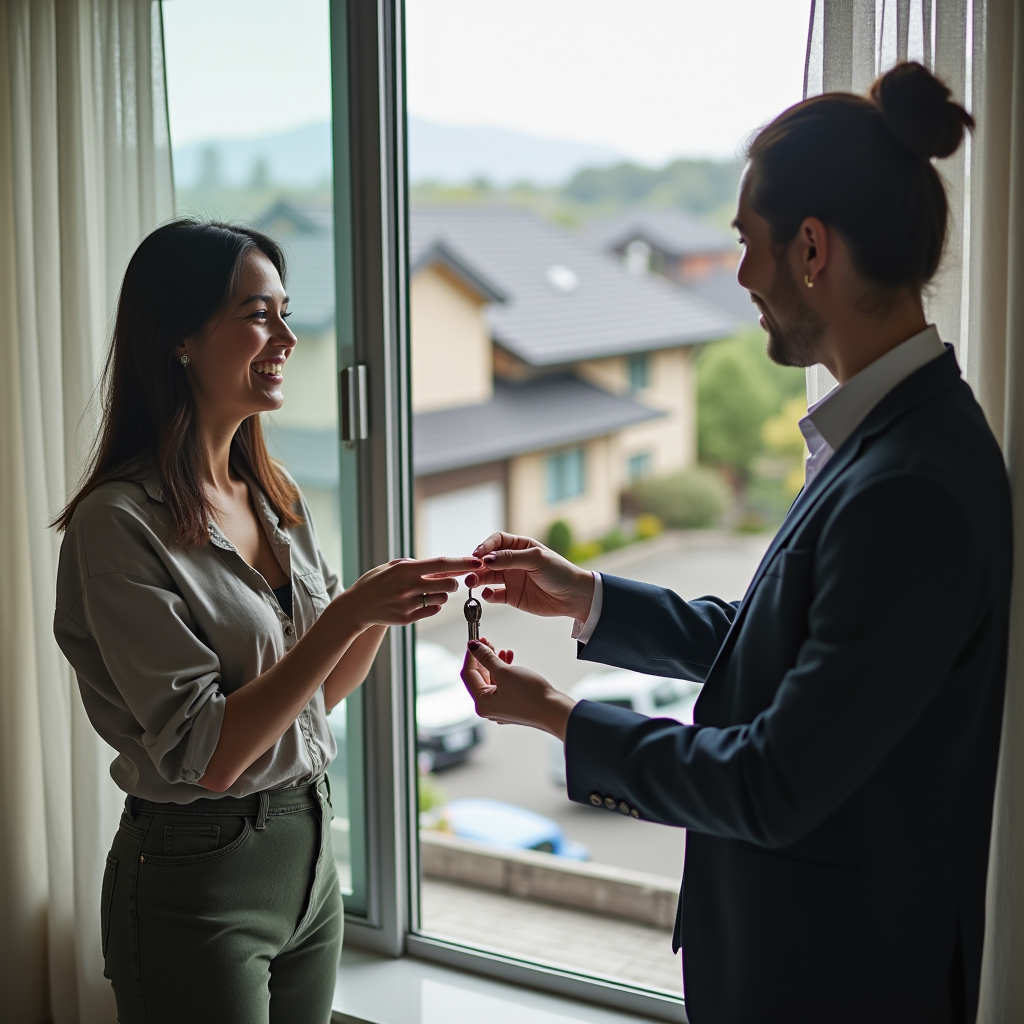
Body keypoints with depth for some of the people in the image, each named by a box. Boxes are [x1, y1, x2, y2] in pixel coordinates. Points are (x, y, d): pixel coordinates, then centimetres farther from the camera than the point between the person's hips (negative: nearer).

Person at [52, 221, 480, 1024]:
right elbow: (209, 753, -21)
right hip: (196, 881, -7)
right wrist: (349, 610, -25)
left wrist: (388, 604, -7)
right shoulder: (119, 523, -18)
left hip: (310, 851, 7)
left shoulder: (275, 496, 5)